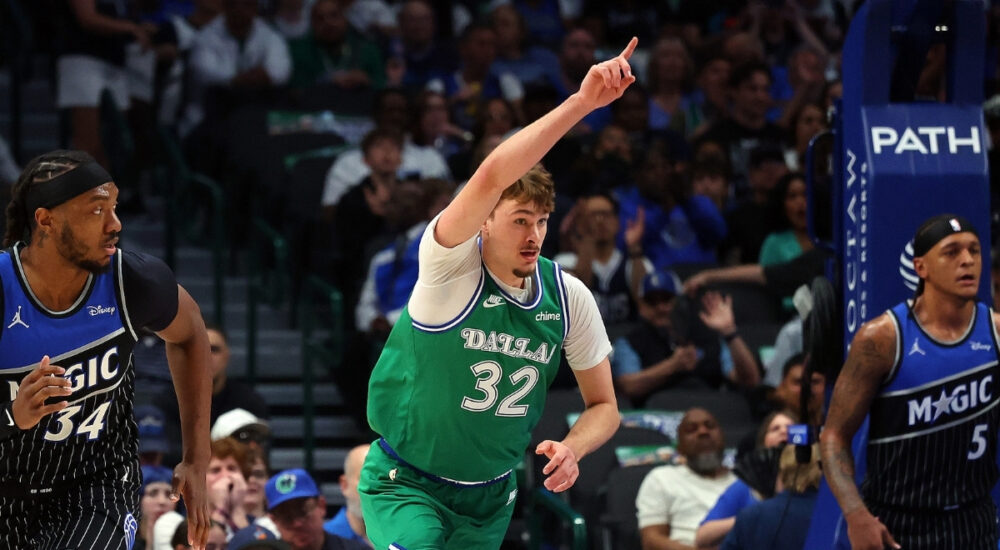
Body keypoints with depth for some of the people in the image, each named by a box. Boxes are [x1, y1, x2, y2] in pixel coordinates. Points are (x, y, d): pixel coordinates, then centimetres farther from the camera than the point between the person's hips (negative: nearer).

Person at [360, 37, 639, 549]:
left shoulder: (570, 298, -5)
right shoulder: (452, 266, -20)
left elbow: (604, 404, 6)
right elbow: (490, 178, -39)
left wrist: (571, 448, -17)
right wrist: (580, 102, -45)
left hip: (489, 499, 5)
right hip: (406, 484, -5)